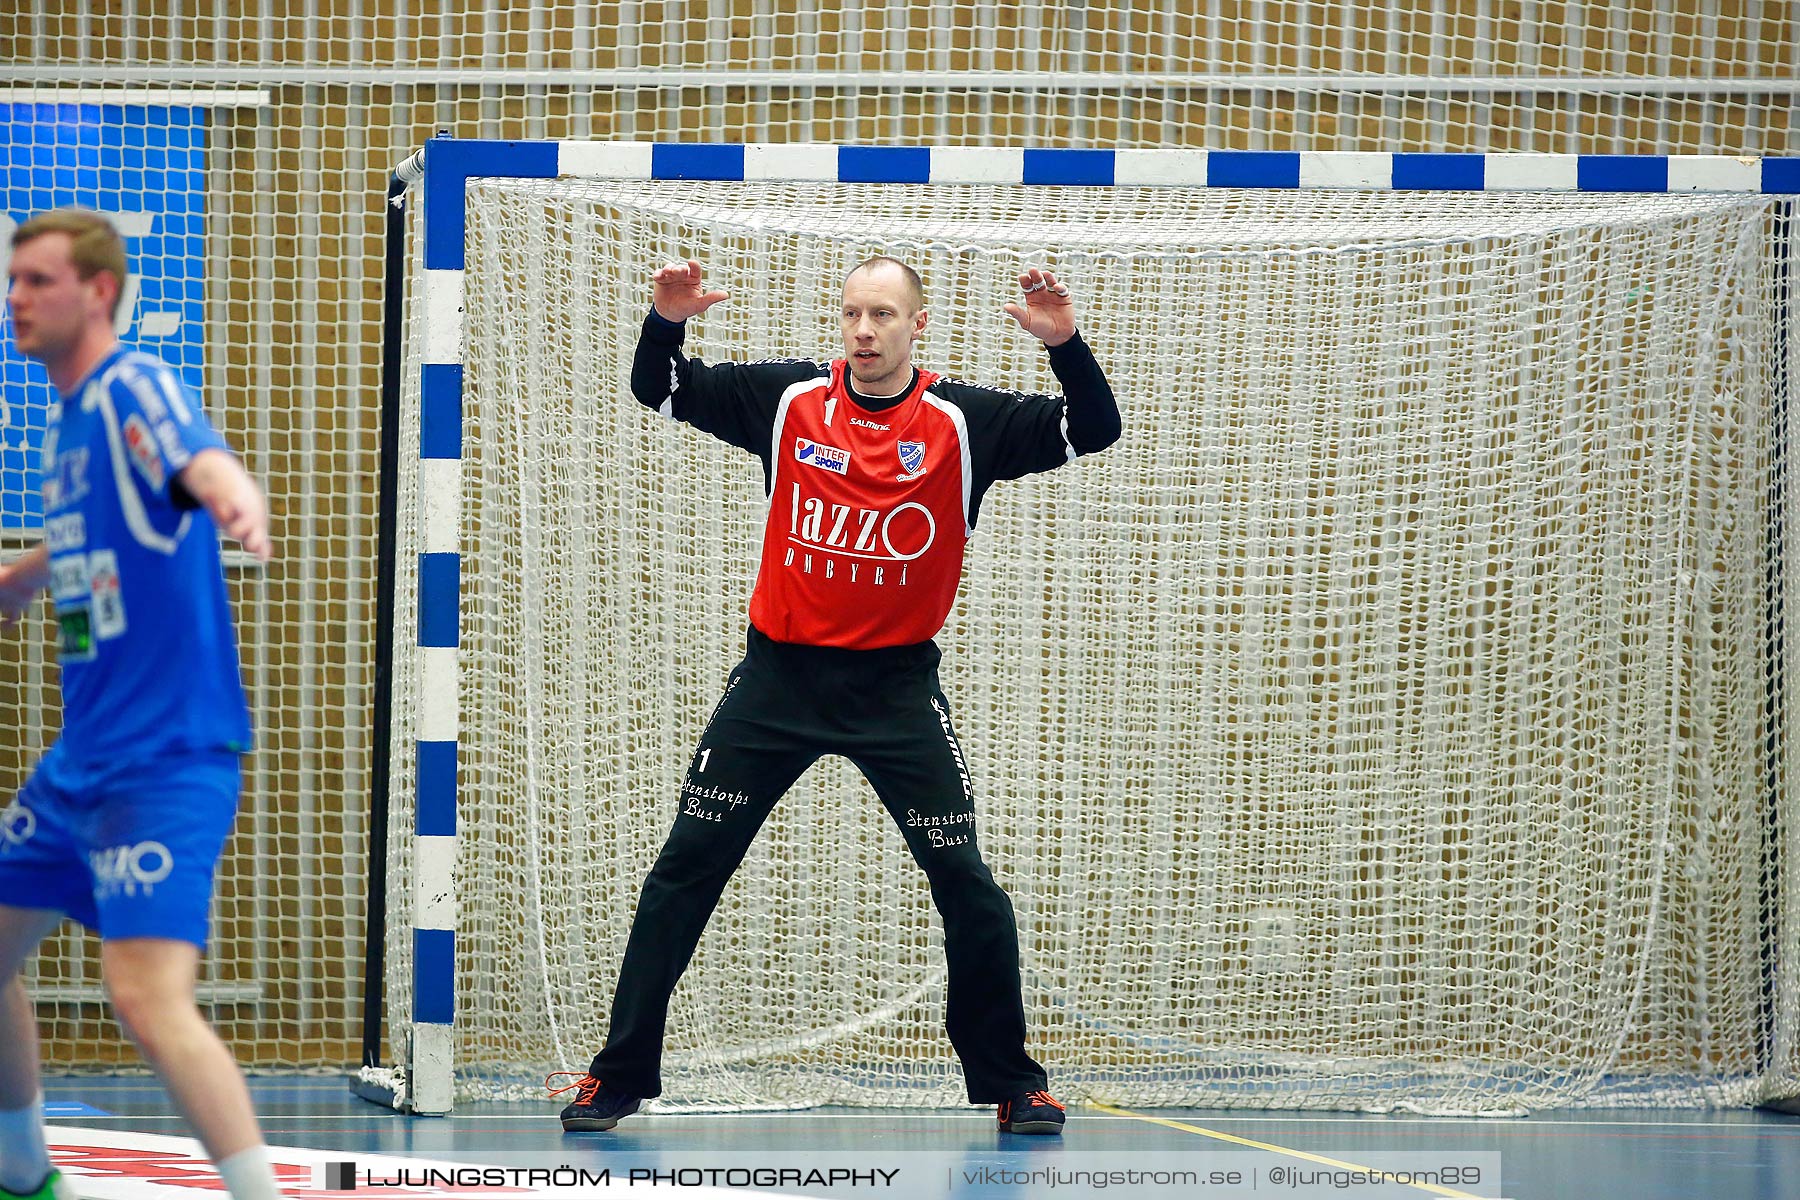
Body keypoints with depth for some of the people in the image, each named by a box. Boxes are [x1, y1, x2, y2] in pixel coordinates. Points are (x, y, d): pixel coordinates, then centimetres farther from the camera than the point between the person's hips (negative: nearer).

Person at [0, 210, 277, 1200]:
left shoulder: (135, 391, -14)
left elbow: (202, 459, -37)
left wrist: (237, 499, -59)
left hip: (167, 755, -9)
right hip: (81, 761, 9)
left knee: (147, 995, -23)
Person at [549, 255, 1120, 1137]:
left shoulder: (963, 422, -4)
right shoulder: (789, 400, 0)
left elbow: (1094, 430, -9)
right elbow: (658, 389, 6)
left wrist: (1065, 345, -26)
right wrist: (665, 323, -15)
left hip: (897, 683, -1)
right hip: (780, 670, 1)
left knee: (966, 883, -4)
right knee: (685, 869, -1)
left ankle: (1012, 1082, 11)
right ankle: (618, 1074, 7)